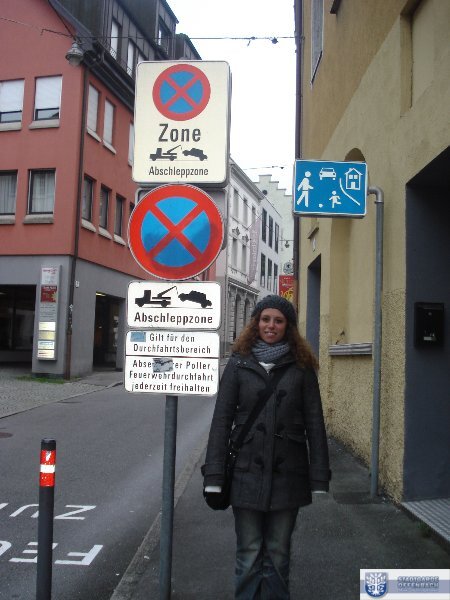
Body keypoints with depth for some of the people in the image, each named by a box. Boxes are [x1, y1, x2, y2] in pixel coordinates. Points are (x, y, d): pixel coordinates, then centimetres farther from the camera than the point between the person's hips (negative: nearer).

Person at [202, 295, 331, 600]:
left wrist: (319, 478, -2)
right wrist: (213, 477, -4)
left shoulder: (301, 367, 3)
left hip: (288, 475, 0)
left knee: (278, 554, 12)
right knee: (249, 555, 8)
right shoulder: (239, 364, 2)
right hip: (247, 472, 0)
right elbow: (222, 420, 1)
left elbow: (314, 423, 3)